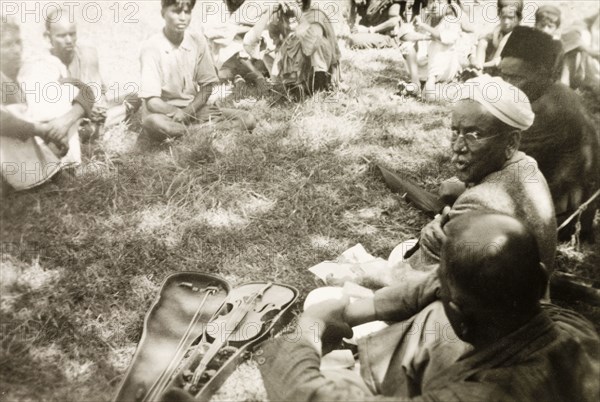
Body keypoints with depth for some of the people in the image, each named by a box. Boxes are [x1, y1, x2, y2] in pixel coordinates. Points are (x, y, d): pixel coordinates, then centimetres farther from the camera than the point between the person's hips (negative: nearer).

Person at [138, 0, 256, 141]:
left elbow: (206, 88, 3)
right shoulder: (151, 47, -13)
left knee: (248, 120, -14)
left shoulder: (198, 41, -1)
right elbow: (152, 102, -18)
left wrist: (186, 112, -13)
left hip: (193, 107, 5)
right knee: (154, 123, -42)